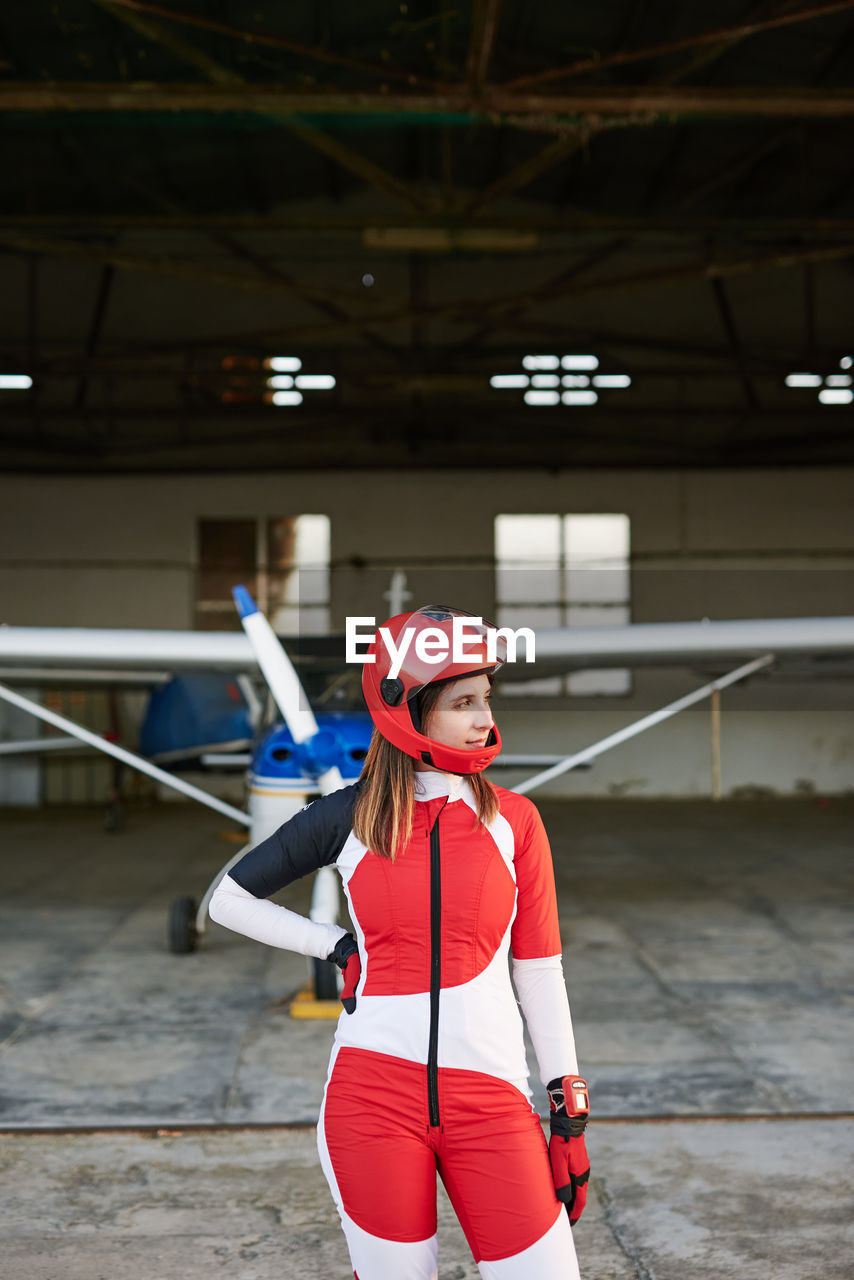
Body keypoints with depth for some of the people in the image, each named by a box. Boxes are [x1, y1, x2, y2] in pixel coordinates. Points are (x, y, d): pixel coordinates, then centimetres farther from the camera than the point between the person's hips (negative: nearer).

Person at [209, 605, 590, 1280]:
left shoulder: (513, 819, 4)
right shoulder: (349, 817, 2)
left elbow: (539, 971, 6)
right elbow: (231, 899, 14)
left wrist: (571, 1109, 5)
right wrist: (339, 947, 5)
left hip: (490, 1097, 1)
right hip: (373, 1091, 0)